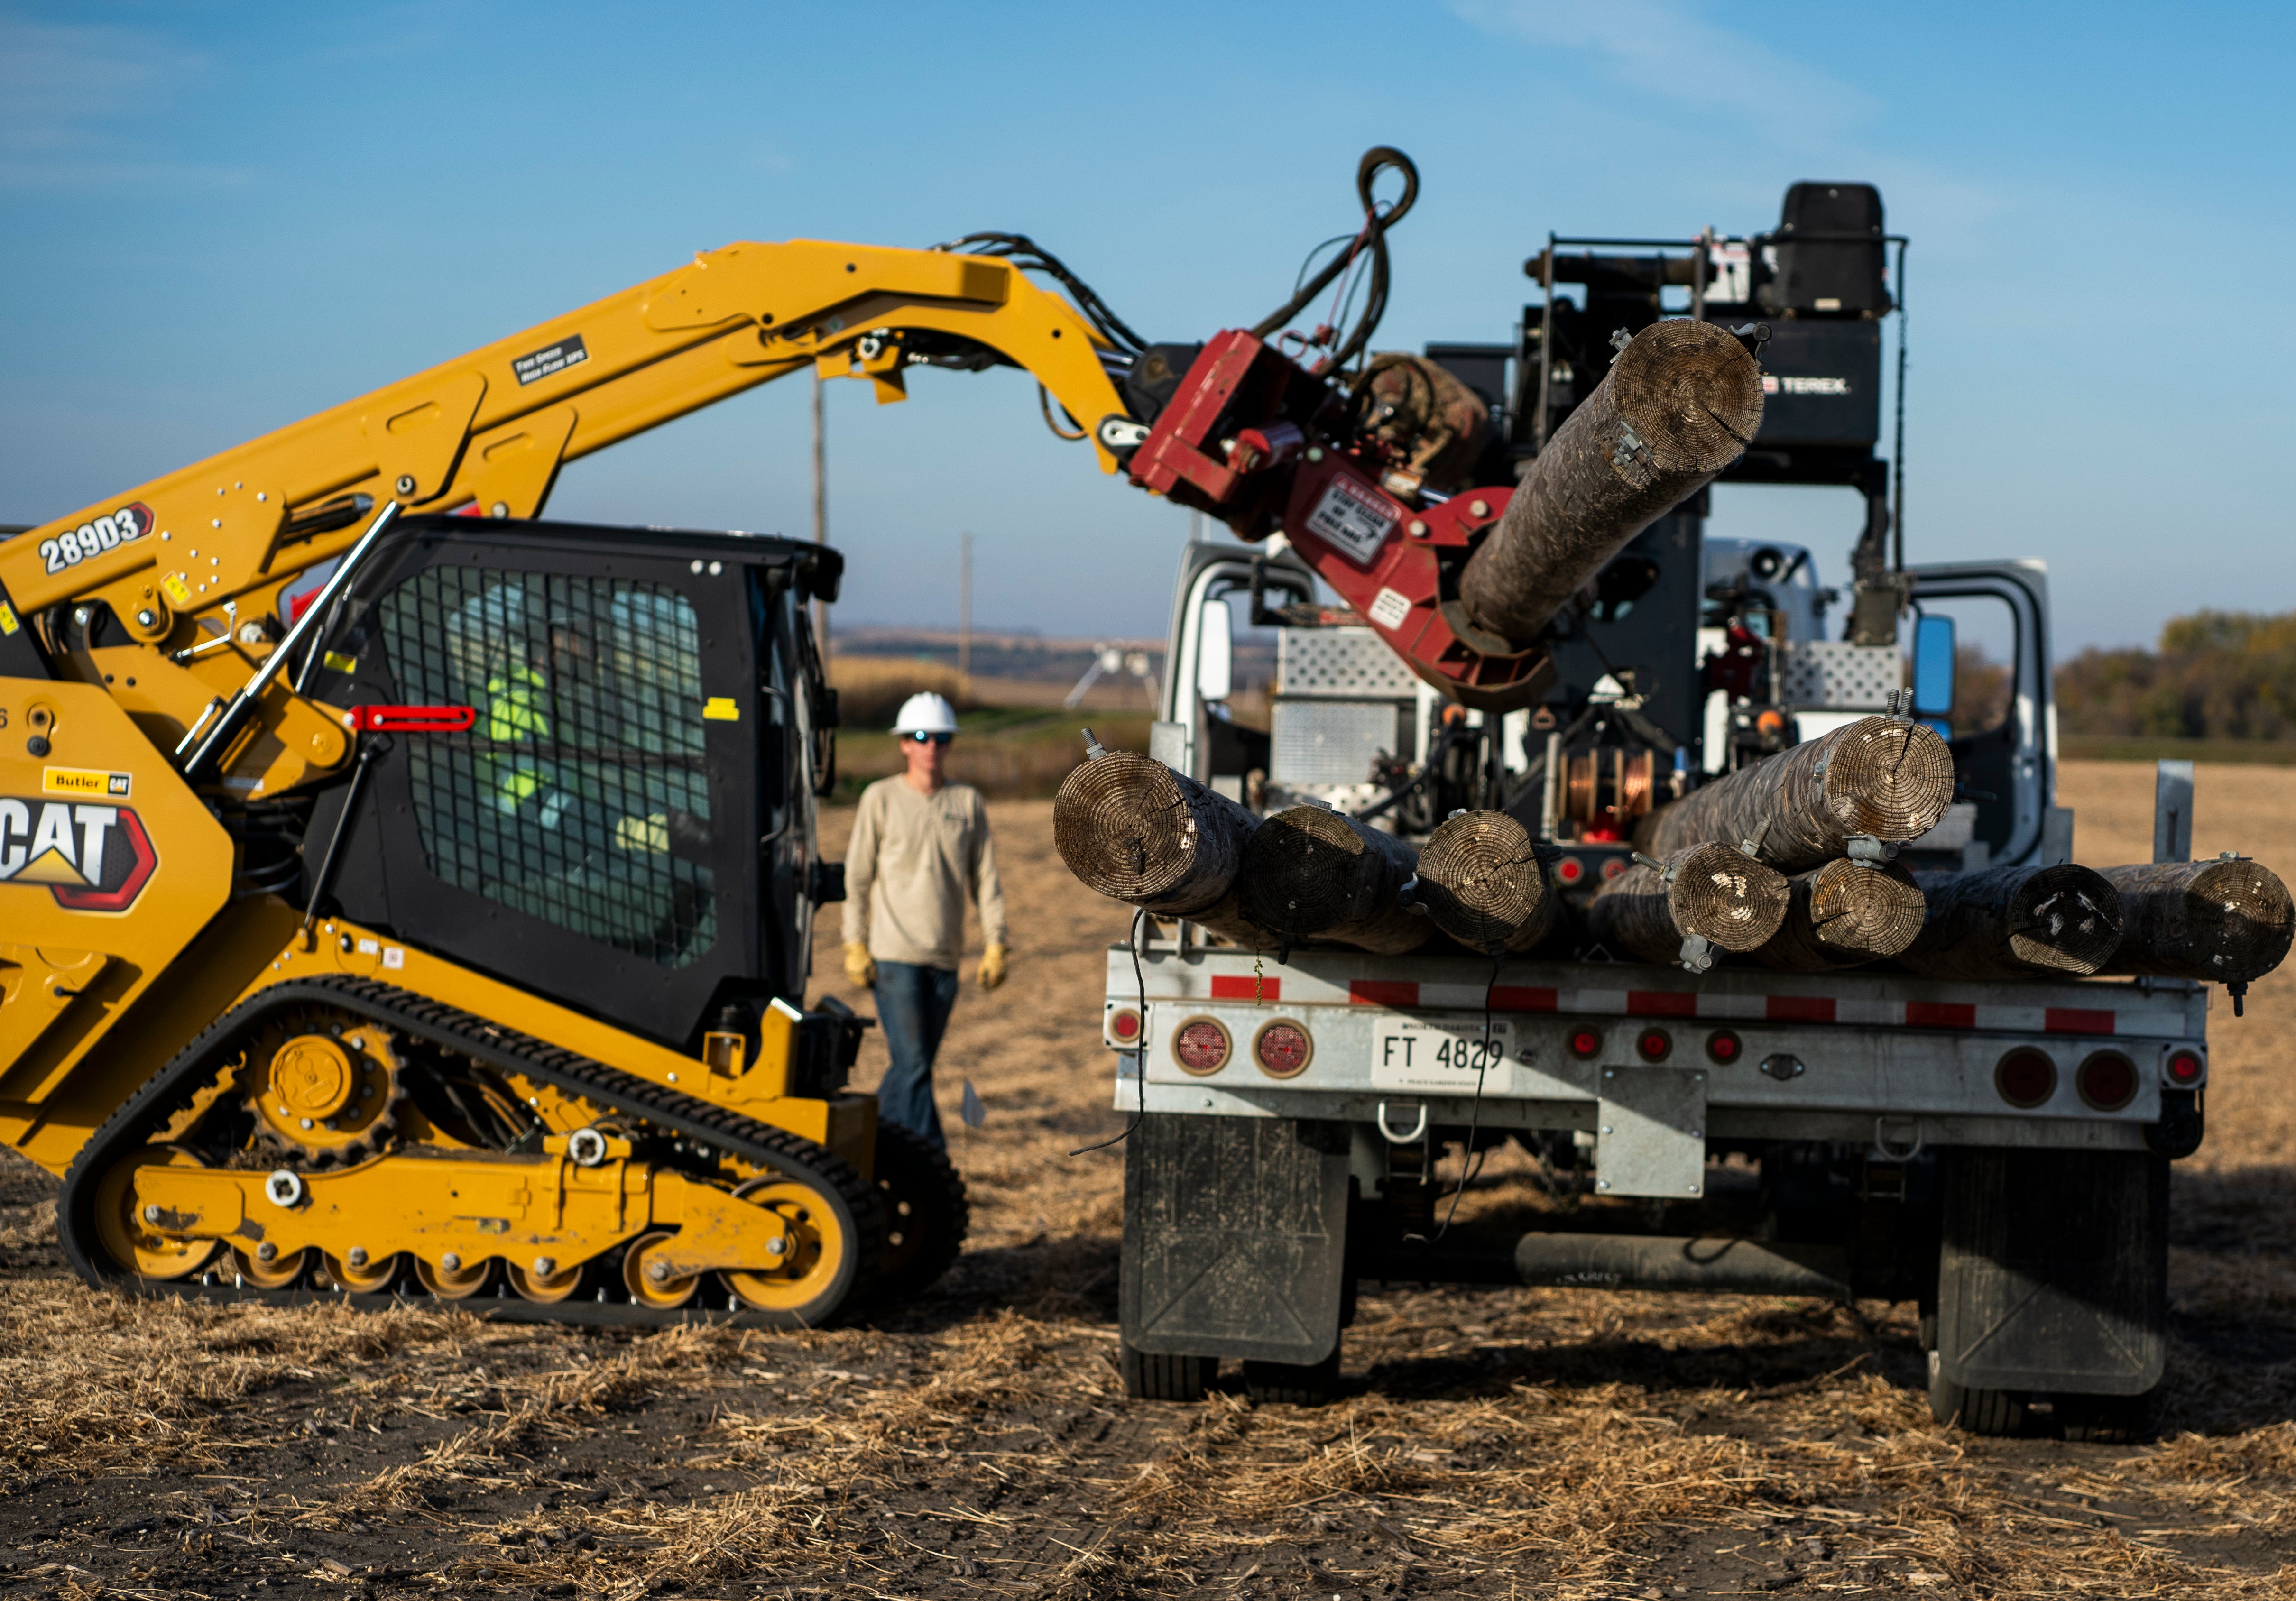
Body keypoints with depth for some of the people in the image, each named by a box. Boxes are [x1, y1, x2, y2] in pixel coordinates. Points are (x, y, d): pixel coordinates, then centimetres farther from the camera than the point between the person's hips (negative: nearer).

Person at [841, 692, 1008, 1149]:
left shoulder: (968, 802, 6)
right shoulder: (881, 799, -1)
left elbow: (985, 878, 8)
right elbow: (858, 876, 2)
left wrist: (995, 945, 2)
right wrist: (856, 946, -3)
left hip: (946, 957, 4)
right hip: (895, 955, -3)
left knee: (913, 1064, 9)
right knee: (913, 1064, -10)